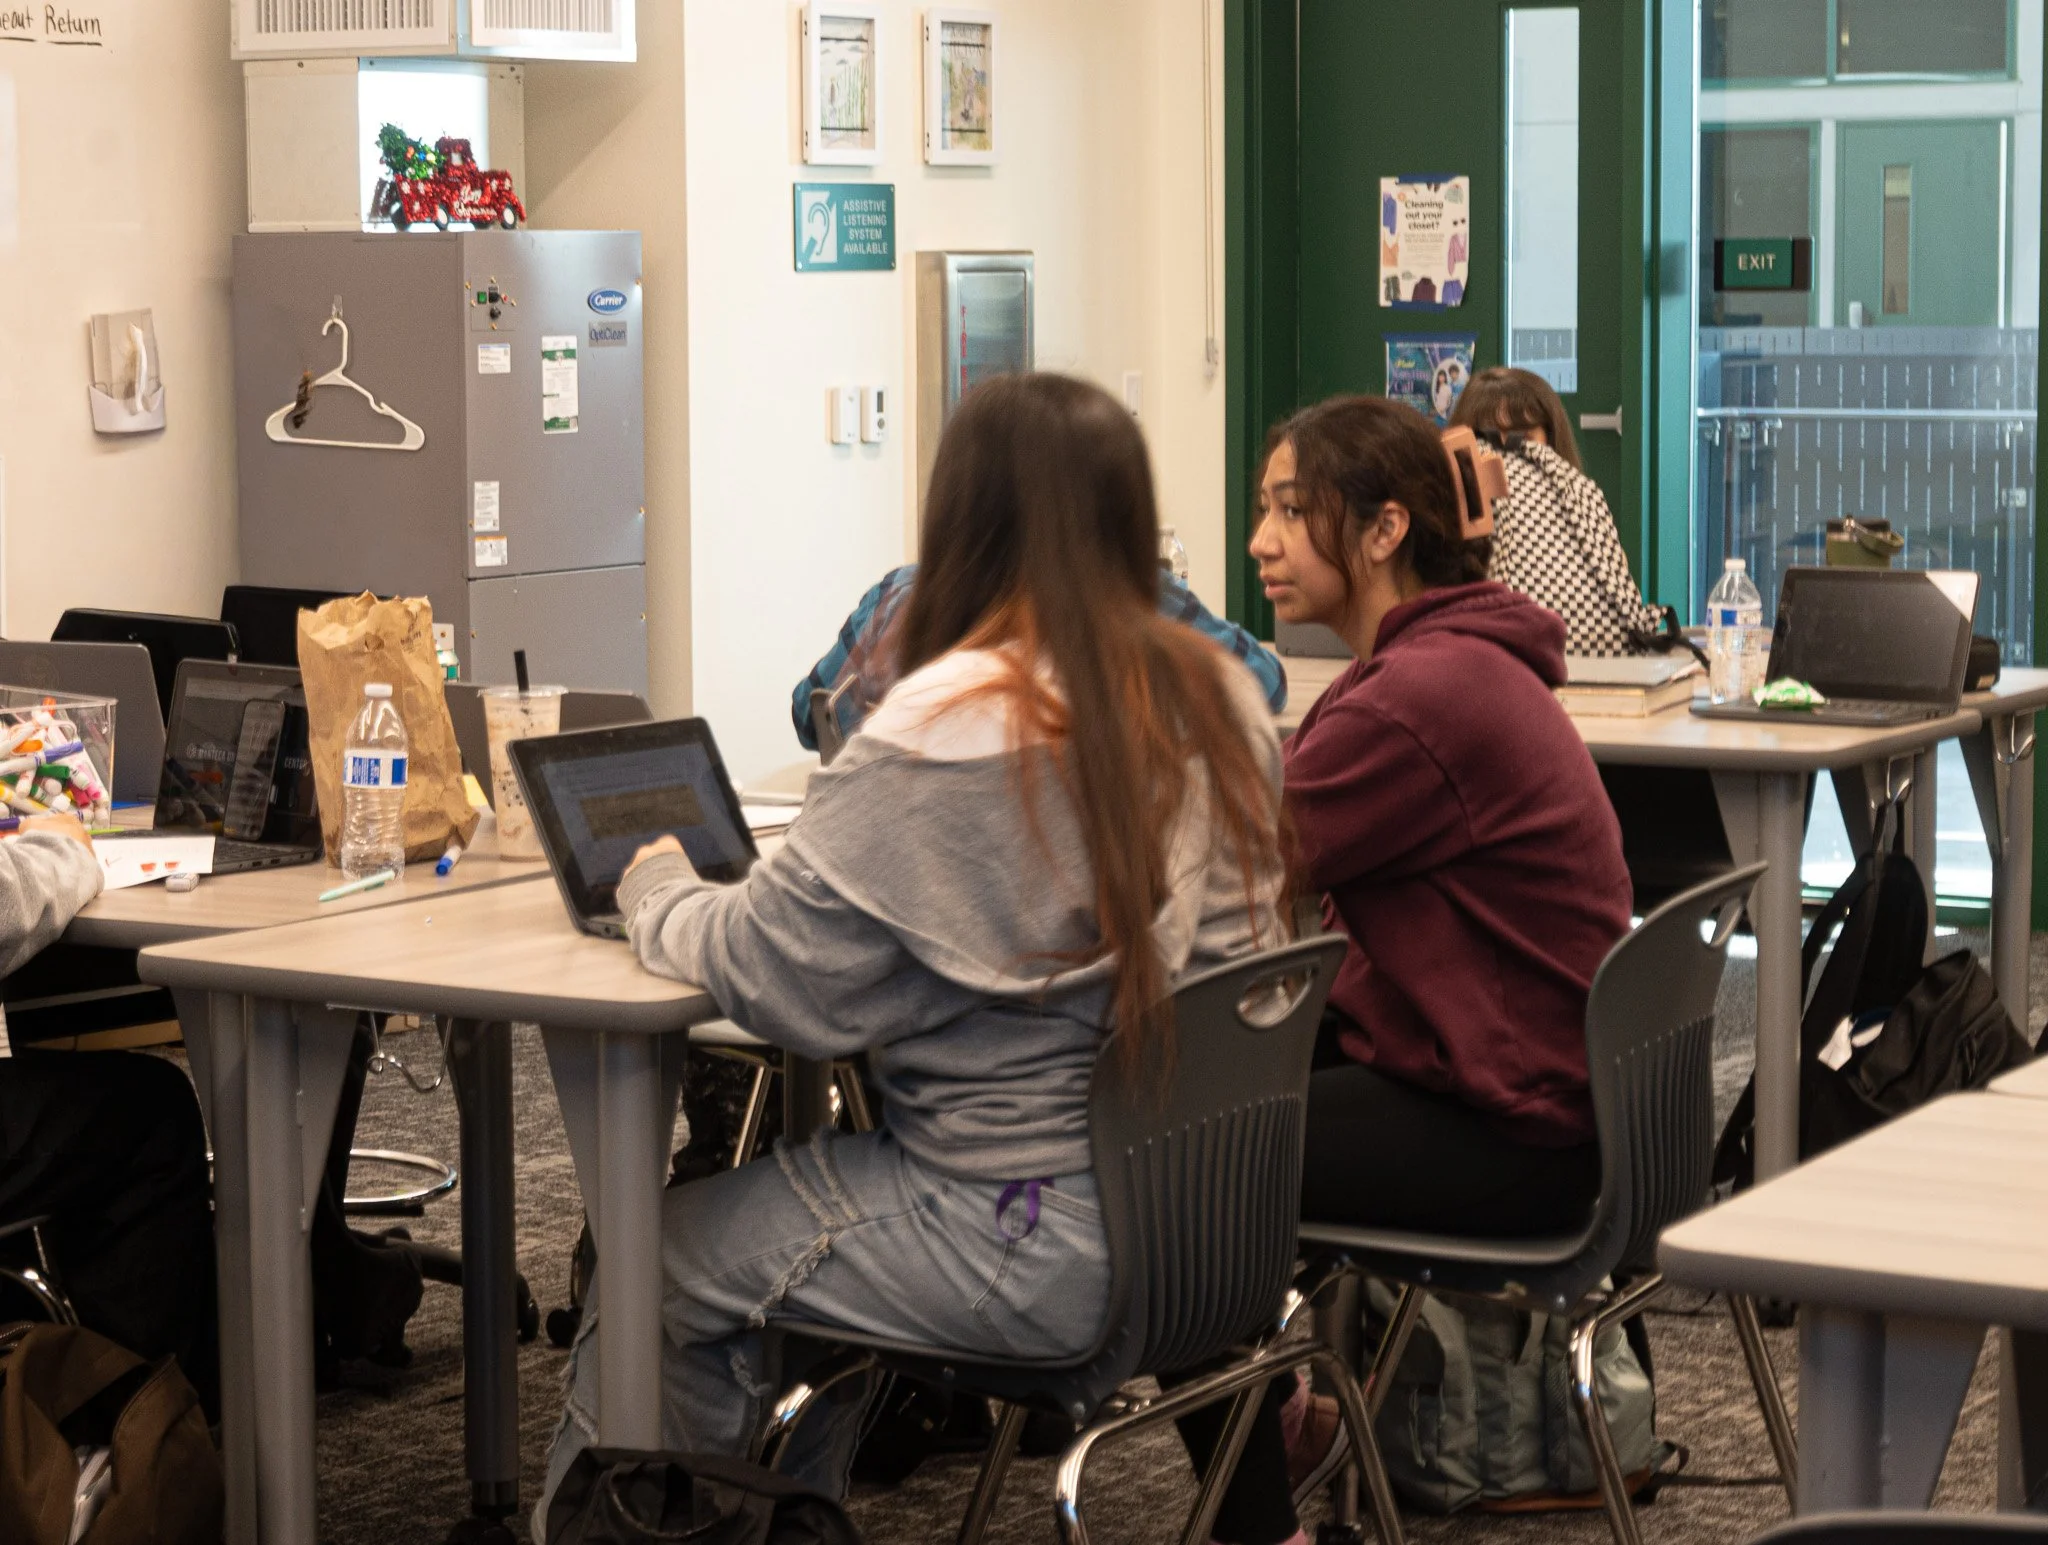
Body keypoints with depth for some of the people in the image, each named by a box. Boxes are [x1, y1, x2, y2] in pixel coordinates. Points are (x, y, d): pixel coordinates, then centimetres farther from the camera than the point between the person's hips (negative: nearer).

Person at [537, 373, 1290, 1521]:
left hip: (1038, 1242, -8)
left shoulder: (950, 729, -20)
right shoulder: (1223, 701, 2)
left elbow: (783, 983, -16)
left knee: (656, 1261, 9)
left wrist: (659, 891, 6)